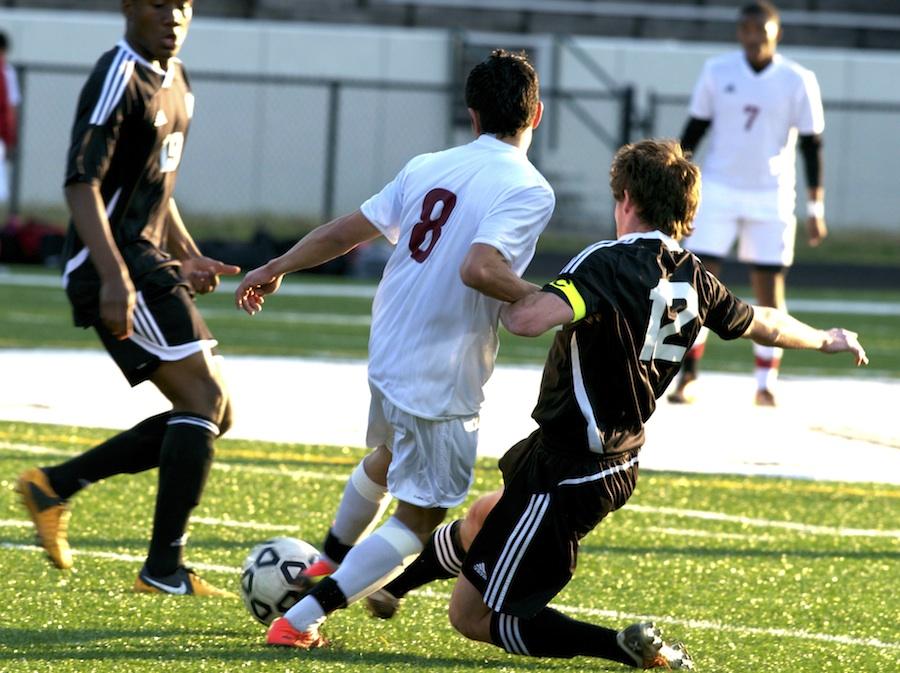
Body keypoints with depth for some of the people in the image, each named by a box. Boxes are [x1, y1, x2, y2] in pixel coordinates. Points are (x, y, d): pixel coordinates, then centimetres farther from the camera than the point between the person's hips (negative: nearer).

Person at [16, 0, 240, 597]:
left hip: (151, 267, 10)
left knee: (212, 414, 7)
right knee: (205, 397, -16)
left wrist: (188, 256, 19)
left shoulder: (176, 83, 17)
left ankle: (55, 486, 11)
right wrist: (114, 278, -29)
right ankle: (165, 569, -14)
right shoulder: (119, 78, -13)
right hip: (116, 269, -10)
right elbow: (82, 184, -21)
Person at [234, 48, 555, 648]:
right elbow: (479, 268, -32)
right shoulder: (528, 190, -17)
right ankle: (301, 619, -2)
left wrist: (277, 268, 24)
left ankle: (330, 563, 56)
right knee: (420, 519, 5)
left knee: (387, 459, 35)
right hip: (444, 384, -7)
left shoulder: (429, 167, 4)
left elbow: (349, 230, 11)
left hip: (388, 357, 7)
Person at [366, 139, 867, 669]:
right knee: (482, 518, 34)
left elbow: (528, 319, -39)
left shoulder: (609, 264, -23)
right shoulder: (694, 278, 1)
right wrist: (828, 340, 40)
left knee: (474, 615, 0)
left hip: (567, 476, -9)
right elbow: (763, 325, 19)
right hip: (618, 463, 9)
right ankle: (389, 585, 57)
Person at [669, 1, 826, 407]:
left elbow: (811, 145, 0)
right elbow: (694, 130, 8)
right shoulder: (717, 72, 1)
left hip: (771, 198, -1)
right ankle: (687, 378, -2)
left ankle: (766, 384, 10)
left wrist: (816, 208, -4)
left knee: (769, 288, 1)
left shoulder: (798, 82, -3)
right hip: (717, 191, 1)